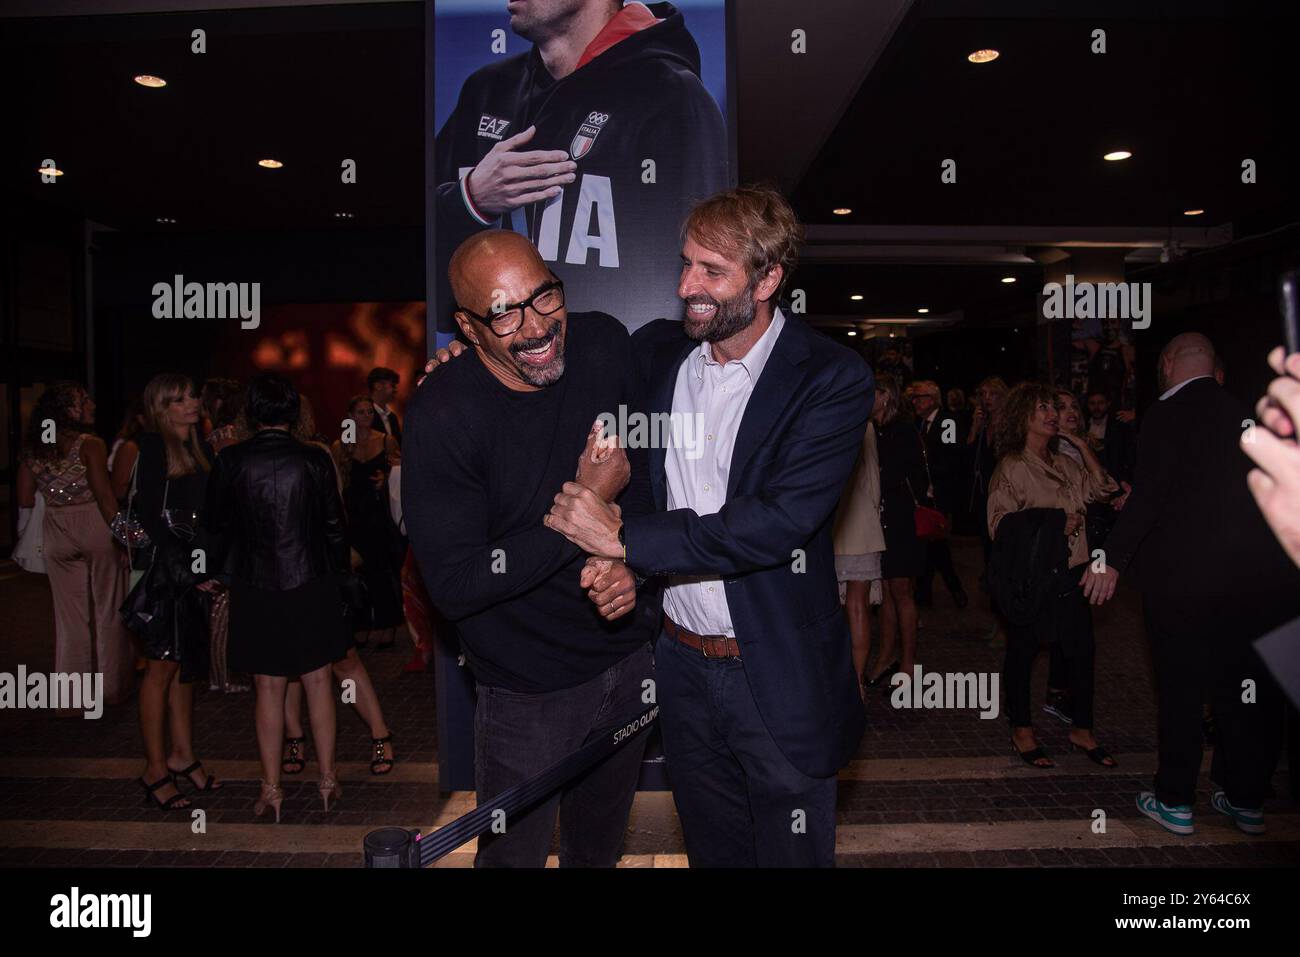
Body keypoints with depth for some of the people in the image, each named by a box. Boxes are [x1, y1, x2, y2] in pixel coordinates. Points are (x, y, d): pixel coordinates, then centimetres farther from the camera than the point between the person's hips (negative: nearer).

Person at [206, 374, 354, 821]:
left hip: (255, 587, 0)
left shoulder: (231, 461, -7)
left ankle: (271, 788, 19)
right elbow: (334, 524, -3)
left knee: (268, 688, 10)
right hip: (311, 582, 0)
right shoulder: (314, 459, -8)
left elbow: (216, 520, 4)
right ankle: (327, 778, 20)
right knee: (318, 681, 11)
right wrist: (338, 570, 10)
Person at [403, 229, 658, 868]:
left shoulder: (603, 346, -9)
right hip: (528, 692, -4)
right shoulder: (443, 413, -23)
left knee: (600, 846, 27)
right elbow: (453, 585, -25)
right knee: (513, 854, 16)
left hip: (630, 659, 5)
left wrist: (625, 558, -17)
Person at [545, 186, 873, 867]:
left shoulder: (832, 378, -16)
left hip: (779, 678, -4)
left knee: (788, 854, 16)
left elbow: (781, 522, -26)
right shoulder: (655, 350, 1)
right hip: (680, 664, 5)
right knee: (712, 852, 23)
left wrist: (624, 537, -25)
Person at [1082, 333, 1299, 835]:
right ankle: (1247, 799, 27)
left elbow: (1148, 495, -18)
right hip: (1256, 578, 6)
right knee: (1248, 690, 15)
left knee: (1179, 690, 6)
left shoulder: (1167, 415, -11)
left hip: (1183, 577, -6)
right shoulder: (1242, 413, 8)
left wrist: (1113, 561, -10)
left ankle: (1174, 801, 16)